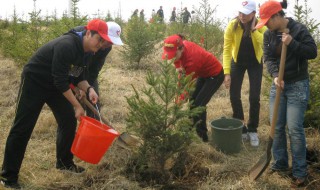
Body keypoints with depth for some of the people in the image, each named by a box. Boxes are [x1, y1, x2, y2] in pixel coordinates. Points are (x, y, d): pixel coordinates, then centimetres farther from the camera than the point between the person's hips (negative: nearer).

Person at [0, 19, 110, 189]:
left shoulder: (84, 50, -2)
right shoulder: (66, 46, -30)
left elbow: (78, 77, 6)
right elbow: (61, 81, -29)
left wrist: (89, 89, -14)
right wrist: (77, 106, -22)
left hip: (55, 85, 9)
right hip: (34, 82, -9)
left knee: (69, 121, 6)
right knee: (22, 128, -4)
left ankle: (64, 162, 24)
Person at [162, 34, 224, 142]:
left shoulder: (192, 58, -38)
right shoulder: (182, 45, -18)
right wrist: (178, 67, -13)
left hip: (215, 75, -9)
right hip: (203, 73, 9)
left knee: (199, 104, -14)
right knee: (192, 101, 9)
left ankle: (202, 135, -1)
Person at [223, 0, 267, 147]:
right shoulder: (232, 25, -22)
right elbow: (226, 49, -20)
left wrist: (254, 29, -37)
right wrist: (227, 72, -24)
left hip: (255, 63, -1)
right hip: (237, 62, 1)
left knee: (254, 98, -5)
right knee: (234, 96, -1)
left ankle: (252, 130, 13)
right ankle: (240, 129, 16)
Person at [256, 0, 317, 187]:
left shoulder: (299, 29, -11)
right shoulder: (269, 34, 3)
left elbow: (312, 52, -12)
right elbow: (268, 58, -1)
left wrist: (292, 43, -24)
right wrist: (275, 76, -18)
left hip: (298, 85, -5)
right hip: (278, 84, 5)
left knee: (295, 128, -6)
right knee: (276, 126, 8)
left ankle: (300, 172, 6)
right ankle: (280, 164, 24)